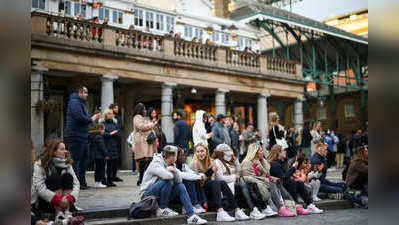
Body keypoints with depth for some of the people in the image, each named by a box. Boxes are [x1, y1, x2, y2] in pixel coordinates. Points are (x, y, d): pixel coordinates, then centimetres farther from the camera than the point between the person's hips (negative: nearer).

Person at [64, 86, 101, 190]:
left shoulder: (81, 103, 21)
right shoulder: (74, 102, -12)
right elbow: (79, 117, -24)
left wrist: (94, 118, 11)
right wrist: (91, 119, -11)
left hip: (83, 136, 11)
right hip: (75, 136, -11)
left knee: (84, 158, 15)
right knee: (75, 160, -6)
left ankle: (82, 182, 23)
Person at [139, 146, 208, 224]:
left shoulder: (171, 164, 7)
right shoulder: (156, 163, -17)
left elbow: (179, 180, -4)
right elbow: (167, 176, -35)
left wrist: (174, 170, -19)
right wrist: (171, 173, -12)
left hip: (162, 194, 8)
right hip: (148, 194, -8)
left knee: (180, 186, -11)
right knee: (167, 180, -29)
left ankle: (192, 216, -18)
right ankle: (162, 209, -15)